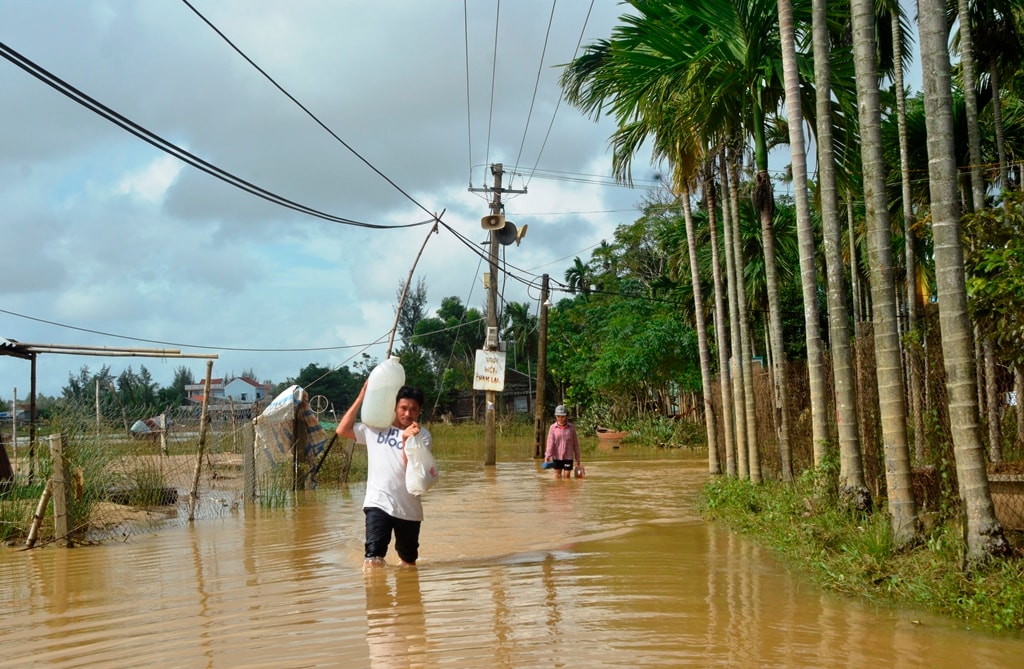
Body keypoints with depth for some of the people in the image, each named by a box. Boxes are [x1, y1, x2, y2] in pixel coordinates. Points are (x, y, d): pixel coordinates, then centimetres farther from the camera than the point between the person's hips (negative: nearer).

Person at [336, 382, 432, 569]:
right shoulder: (375, 427, 3)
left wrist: (406, 439, -28)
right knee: (374, 557, -21)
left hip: (408, 508, 1)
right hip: (378, 503, -1)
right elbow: (342, 430, 0)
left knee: (409, 561, 18)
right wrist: (361, 398, -3)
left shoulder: (422, 435, -3)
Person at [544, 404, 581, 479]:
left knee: (567, 476, 2)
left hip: (568, 457, 0)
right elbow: (550, 442, -11)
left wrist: (577, 458, 7)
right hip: (557, 457, 0)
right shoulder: (552, 427, -3)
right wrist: (547, 456, -23)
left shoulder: (571, 427, -1)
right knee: (557, 476, 6)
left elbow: (576, 443, 5)